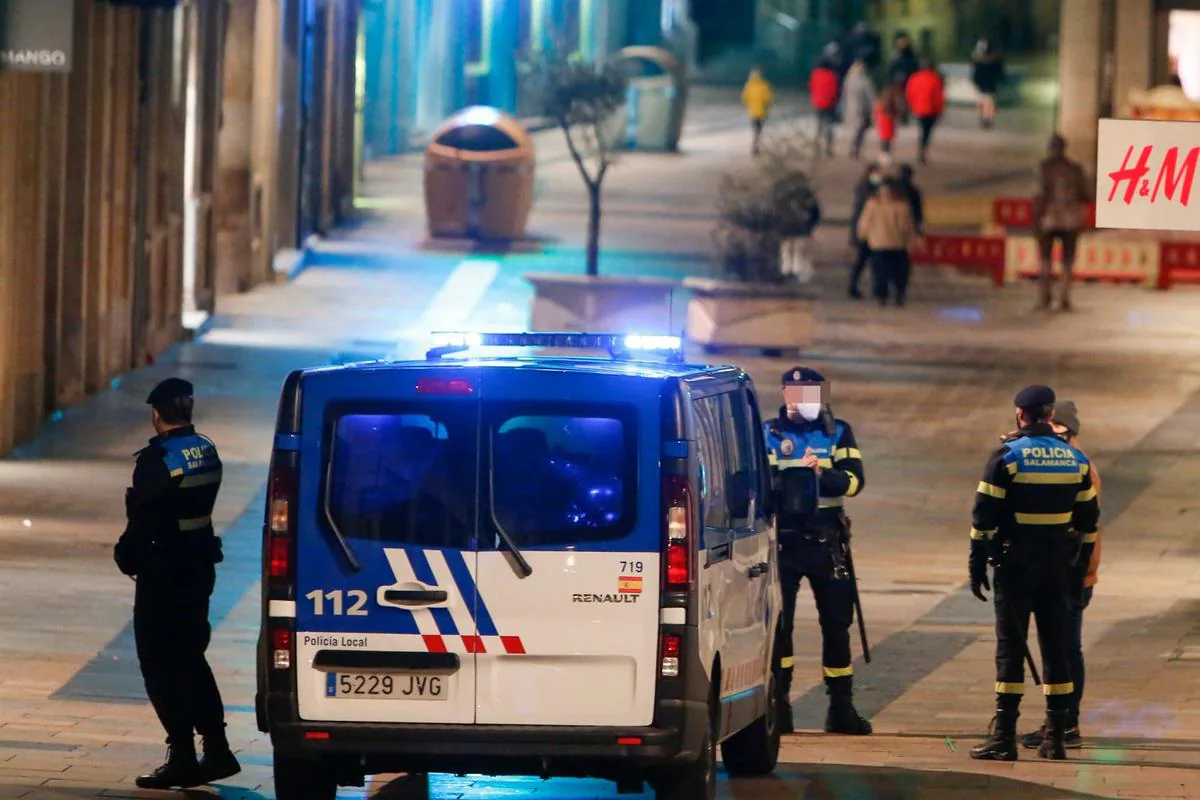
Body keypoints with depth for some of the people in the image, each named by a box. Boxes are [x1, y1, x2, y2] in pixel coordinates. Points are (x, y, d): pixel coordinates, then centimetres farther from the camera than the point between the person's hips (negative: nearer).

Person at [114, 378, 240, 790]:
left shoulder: (158, 459, -19)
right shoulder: (207, 452, 6)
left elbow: (144, 520, -19)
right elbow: (201, 506, 7)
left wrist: (128, 556, 0)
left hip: (163, 571, -8)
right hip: (199, 566, 8)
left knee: (161, 664, 1)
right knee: (190, 657, 19)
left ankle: (182, 757, 1)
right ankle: (217, 749, 19)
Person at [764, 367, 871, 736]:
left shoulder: (838, 433, 8)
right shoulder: (770, 434, 6)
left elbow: (853, 480, -6)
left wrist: (822, 475, -24)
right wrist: (787, 482, -26)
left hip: (826, 542, 1)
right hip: (782, 540, -1)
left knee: (836, 622, 5)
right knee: (778, 622, -4)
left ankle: (841, 709, 13)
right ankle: (778, 703, 3)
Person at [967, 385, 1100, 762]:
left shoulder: (1008, 455, -7)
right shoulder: (1076, 459, 7)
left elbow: (985, 515, -9)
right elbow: (1088, 519, 11)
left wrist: (977, 563, -3)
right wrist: (1079, 568, 18)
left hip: (1015, 563, -4)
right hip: (1058, 566, 4)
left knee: (1010, 646, -3)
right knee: (1055, 646, 9)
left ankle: (1004, 737, -7)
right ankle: (1056, 738, 10)